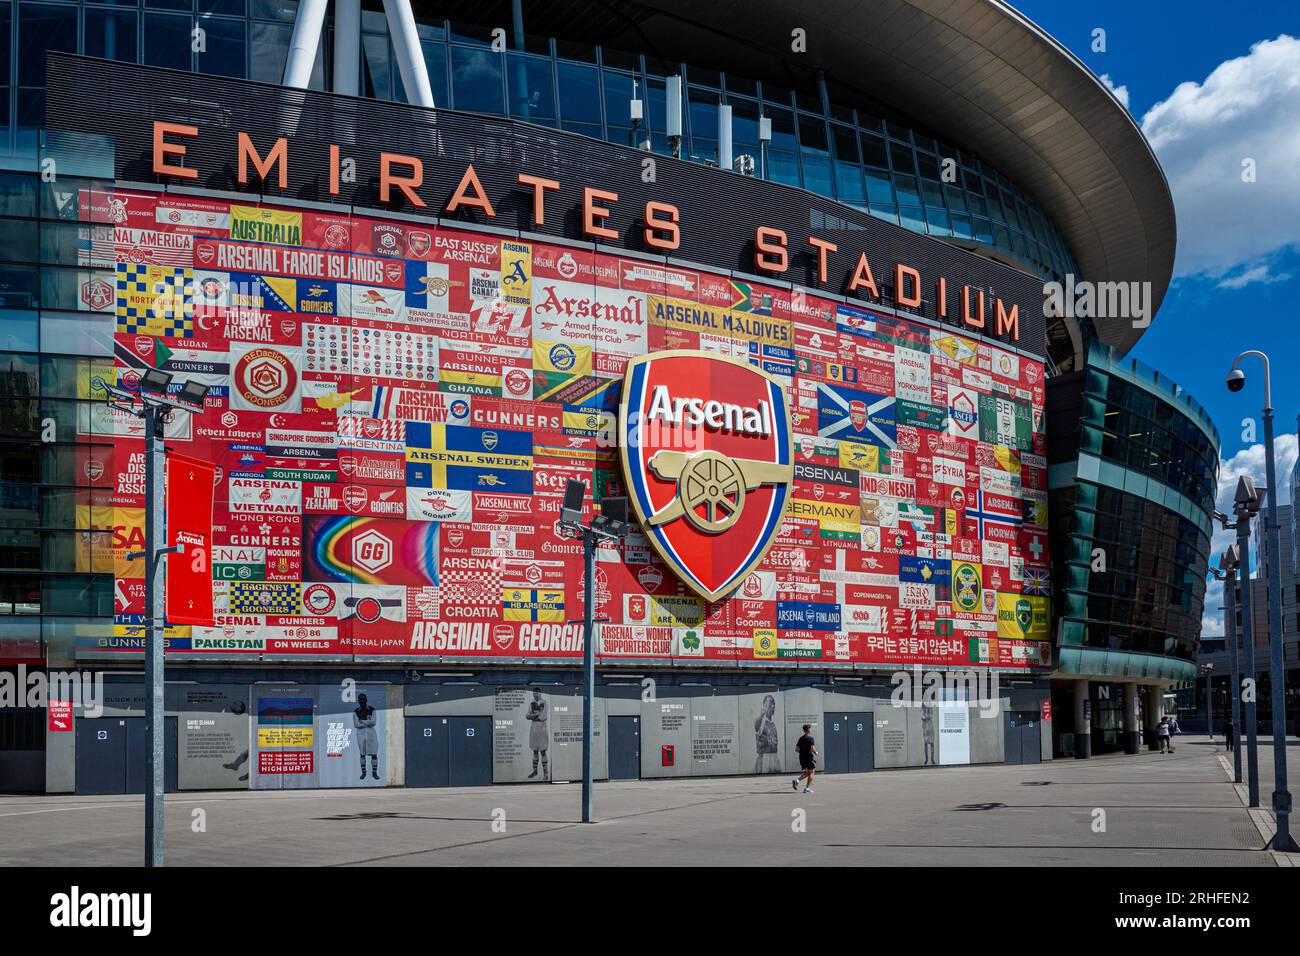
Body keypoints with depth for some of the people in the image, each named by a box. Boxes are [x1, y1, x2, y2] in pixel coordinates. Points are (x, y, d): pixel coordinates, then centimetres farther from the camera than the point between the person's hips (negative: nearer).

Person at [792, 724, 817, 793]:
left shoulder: (801, 739, 11)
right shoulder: (810, 738, -12)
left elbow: (796, 749, 11)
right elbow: (812, 748, -21)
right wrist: (816, 752, -2)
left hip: (802, 758, 7)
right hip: (809, 758, -7)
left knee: (807, 772, 18)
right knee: (811, 772, 4)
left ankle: (796, 780, -2)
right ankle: (807, 788, -1)